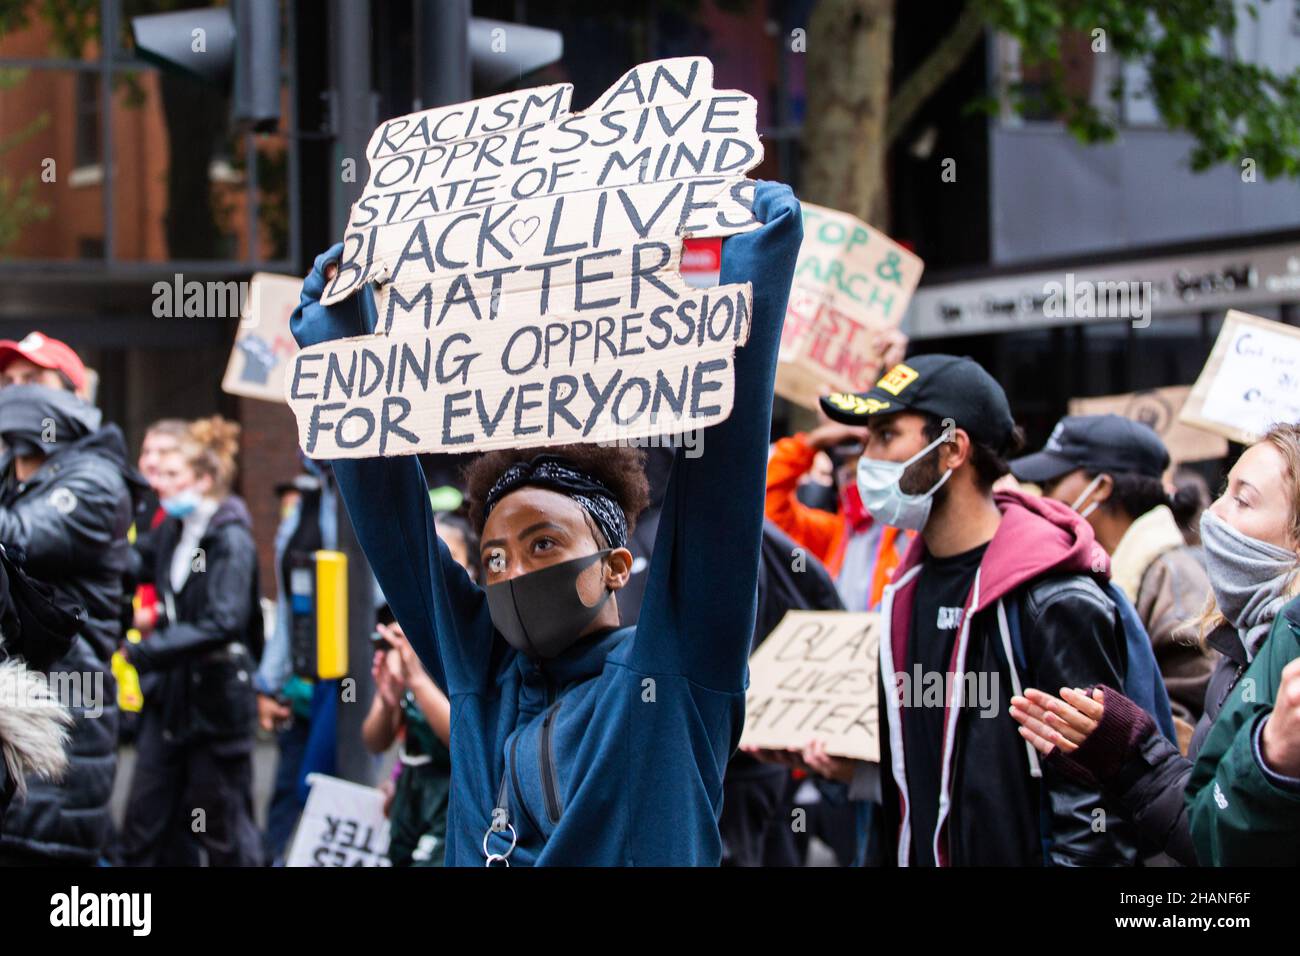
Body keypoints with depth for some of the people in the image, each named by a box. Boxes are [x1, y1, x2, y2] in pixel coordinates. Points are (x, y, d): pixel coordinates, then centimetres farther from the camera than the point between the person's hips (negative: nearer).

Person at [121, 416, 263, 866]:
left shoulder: (231, 540, -15)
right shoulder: (172, 530, 8)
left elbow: (224, 623, -27)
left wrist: (142, 652, -31)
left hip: (215, 697, -7)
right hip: (170, 694, 7)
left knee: (224, 829, 3)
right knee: (143, 822, 6)